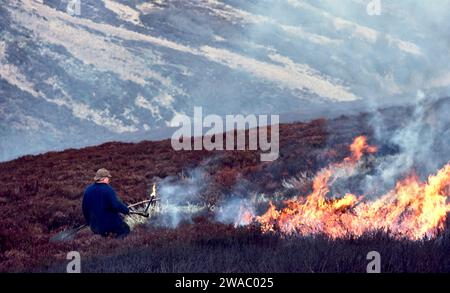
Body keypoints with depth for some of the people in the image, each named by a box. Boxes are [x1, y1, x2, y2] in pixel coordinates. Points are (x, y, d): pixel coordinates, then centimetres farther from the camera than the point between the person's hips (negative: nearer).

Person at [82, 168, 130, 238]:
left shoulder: (88, 190, 4)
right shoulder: (108, 189, -16)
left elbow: (85, 209, 12)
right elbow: (116, 205, -26)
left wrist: (90, 223, 23)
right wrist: (126, 210, -8)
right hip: (111, 223, -6)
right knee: (125, 229, 16)